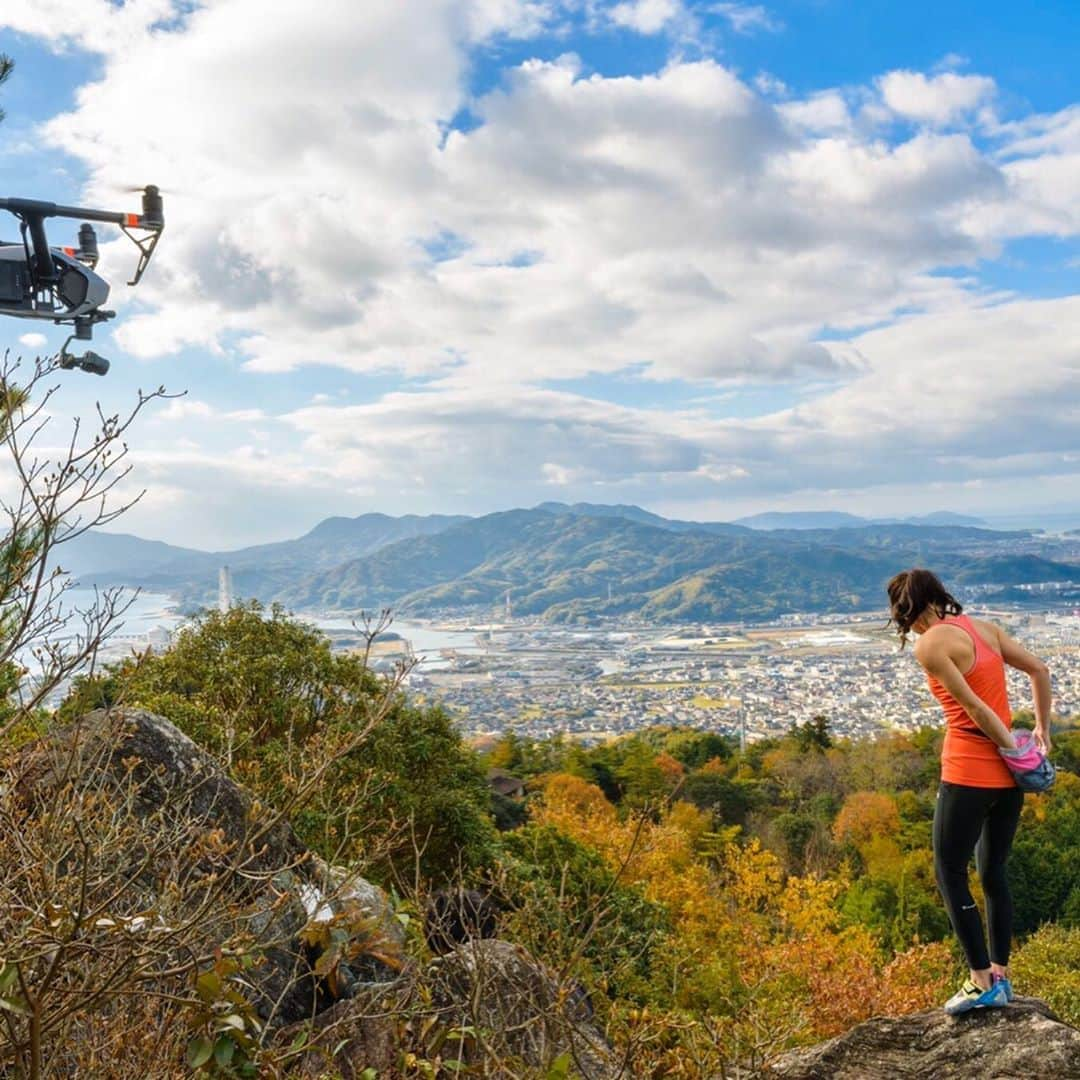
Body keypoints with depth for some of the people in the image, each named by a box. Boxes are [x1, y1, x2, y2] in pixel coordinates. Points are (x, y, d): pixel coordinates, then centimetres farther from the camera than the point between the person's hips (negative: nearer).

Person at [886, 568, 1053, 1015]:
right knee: (993, 872, 17)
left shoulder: (929, 645, -13)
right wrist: (1042, 732, 14)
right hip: (1008, 775, 8)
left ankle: (983, 982, 6)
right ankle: (1000, 976, 22)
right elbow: (1040, 670, 11)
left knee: (950, 875, 5)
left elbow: (975, 709, -16)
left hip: (968, 774, -8)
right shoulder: (985, 628, 8)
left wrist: (1014, 750, -7)